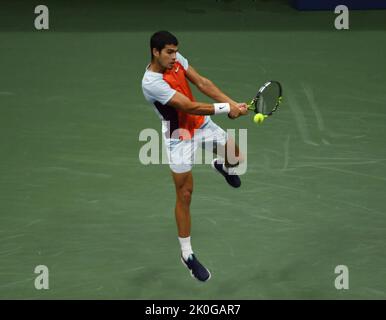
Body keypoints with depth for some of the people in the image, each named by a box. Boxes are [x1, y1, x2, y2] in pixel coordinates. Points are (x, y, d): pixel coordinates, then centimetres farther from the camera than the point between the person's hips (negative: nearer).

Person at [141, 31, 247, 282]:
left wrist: (232, 103, -19)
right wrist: (226, 109, -28)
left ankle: (224, 167, 56)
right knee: (185, 194, 0)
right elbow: (190, 107, -32)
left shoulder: (176, 60, -10)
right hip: (180, 136, -7)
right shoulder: (151, 82, -31)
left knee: (235, 156, 16)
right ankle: (187, 254, 13)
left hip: (202, 122, 7)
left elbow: (202, 83, -8)